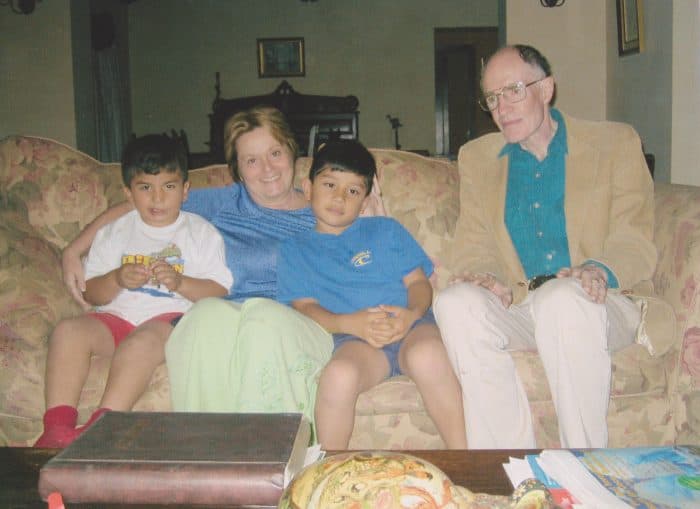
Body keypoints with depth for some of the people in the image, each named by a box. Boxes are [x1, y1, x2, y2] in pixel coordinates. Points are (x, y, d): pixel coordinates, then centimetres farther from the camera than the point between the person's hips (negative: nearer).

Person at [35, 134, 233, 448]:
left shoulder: (201, 233, 9)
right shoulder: (114, 233, 17)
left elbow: (219, 291, 0)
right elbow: (91, 293, 11)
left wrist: (179, 282, -17)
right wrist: (117, 279, -10)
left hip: (170, 316, -3)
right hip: (116, 315, 4)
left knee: (143, 340, -36)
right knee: (69, 329, -24)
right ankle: (57, 427, -27)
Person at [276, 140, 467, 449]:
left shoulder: (387, 230, 27)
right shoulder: (295, 250, 22)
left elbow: (418, 282, 15)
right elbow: (305, 307, 7)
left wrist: (412, 314, -10)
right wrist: (351, 323, -14)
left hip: (410, 323, 1)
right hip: (353, 338, -1)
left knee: (427, 354, -35)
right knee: (339, 374, -37)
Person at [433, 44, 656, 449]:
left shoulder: (616, 143, 6)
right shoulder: (476, 157, 16)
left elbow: (634, 239, -1)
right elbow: (476, 244, 10)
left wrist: (601, 270, -24)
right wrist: (485, 276, -14)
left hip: (595, 307, -2)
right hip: (516, 308, 3)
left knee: (564, 298, -37)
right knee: (456, 302, -29)